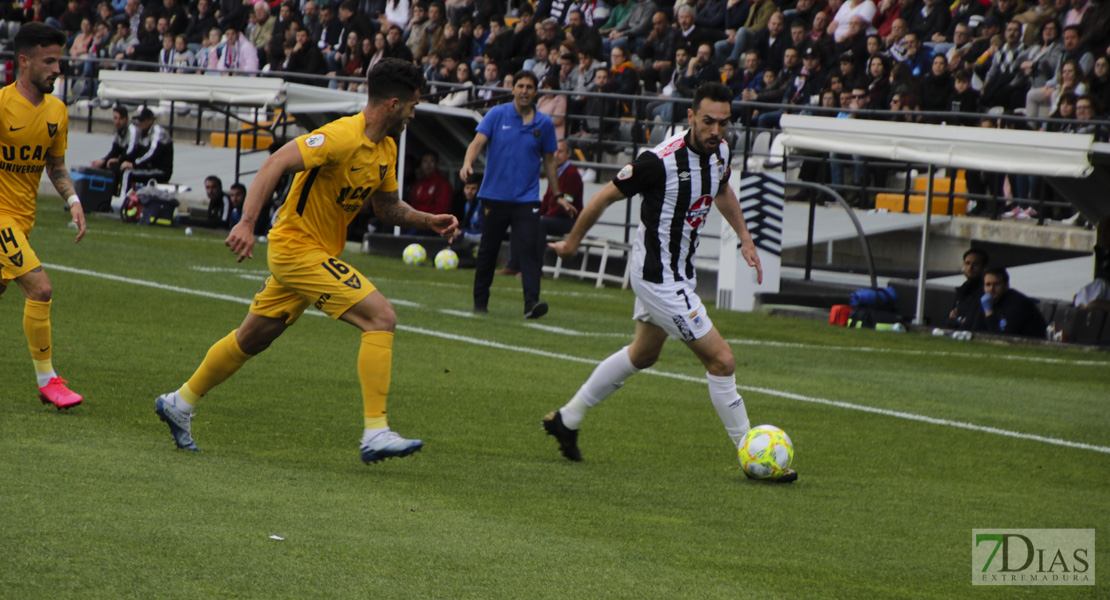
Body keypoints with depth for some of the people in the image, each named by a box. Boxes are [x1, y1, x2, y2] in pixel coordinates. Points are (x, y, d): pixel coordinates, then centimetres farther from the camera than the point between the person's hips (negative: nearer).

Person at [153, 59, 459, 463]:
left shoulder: (386, 149, 8)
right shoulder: (342, 137, -21)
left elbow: (387, 208, 21)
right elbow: (276, 163, -27)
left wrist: (428, 221, 4)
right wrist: (247, 223, -34)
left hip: (319, 253, 10)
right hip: (298, 248, -10)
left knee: (252, 338, 20)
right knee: (381, 317, -18)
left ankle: (180, 404, 35)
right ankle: (375, 433, -19)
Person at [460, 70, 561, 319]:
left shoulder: (544, 123, 6)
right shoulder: (497, 115, 1)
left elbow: (549, 161, 14)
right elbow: (478, 142, -9)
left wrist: (557, 194, 14)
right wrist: (468, 163, -30)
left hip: (527, 198, 0)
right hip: (495, 195, 0)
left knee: (528, 247, -14)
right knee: (488, 249, 8)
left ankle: (531, 302, -22)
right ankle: (480, 301, 21)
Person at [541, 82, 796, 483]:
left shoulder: (719, 151, -3)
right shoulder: (662, 161, -27)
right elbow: (604, 197, -13)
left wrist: (745, 239, 14)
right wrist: (572, 243, -1)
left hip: (680, 271, 10)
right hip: (658, 277, -10)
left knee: (643, 354, 27)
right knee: (722, 360, -10)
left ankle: (566, 419, 40)